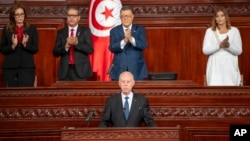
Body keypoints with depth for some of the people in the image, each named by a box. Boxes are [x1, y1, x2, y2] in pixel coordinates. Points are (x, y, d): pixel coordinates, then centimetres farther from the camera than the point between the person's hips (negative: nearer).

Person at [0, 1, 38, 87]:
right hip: (10, 67, 1)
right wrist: (13, 46, -12)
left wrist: (25, 44, -15)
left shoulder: (32, 29, 7)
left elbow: (35, 49, 3)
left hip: (27, 67, -1)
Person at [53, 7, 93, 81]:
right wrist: (65, 46, -13)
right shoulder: (61, 32, 11)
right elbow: (55, 52, 5)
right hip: (65, 70, 2)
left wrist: (77, 43, -18)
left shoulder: (85, 31, 5)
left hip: (80, 69, -2)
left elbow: (90, 49, -5)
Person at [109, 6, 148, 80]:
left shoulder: (140, 29, 6)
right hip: (119, 70, 0)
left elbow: (144, 45, -10)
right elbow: (112, 48, -7)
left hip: (137, 69, 0)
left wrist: (131, 39, -27)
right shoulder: (114, 31, 6)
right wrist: (124, 41, -24)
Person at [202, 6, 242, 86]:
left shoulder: (234, 31, 6)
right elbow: (205, 50, -3)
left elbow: (239, 51, -1)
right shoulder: (210, 31, 7)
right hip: (215, 69, 0)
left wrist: (229, 45, -21)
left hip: (230, 69, 0)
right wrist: (219, 45, -18)